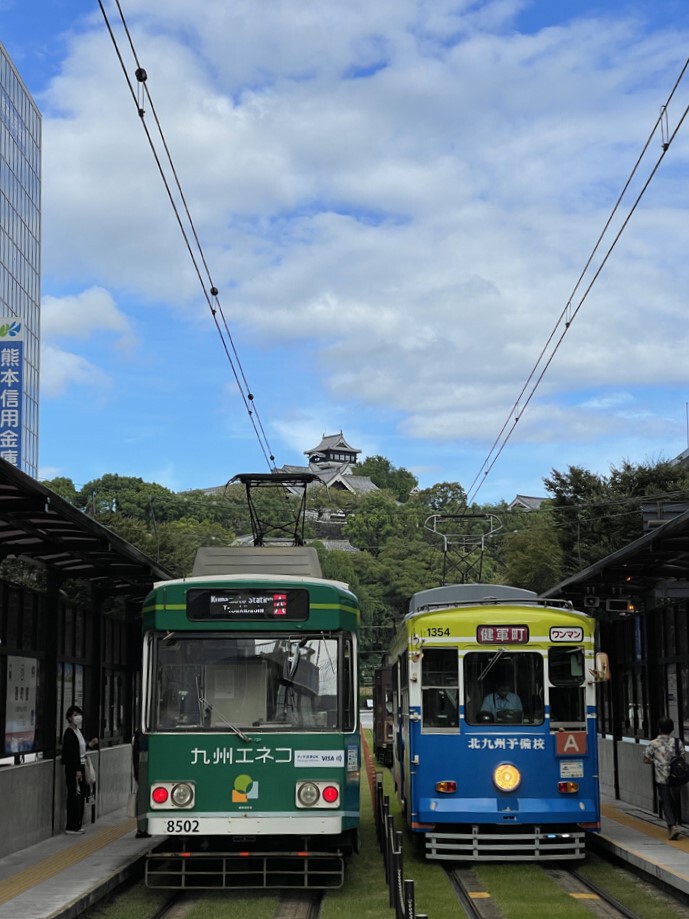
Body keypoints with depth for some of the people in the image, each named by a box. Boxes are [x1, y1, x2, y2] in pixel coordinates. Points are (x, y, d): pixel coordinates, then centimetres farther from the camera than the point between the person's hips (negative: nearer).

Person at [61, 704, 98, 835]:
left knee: (81, 796, 12)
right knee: (74, 796, -6)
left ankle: (77, 826, 20)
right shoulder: (69, 733, -14)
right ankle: (71, 827, -1)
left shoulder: (78, 731, 14)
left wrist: (90, 745, 9)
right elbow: (71, 753, -19)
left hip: (80, 767, 9)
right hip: (73, 768, -9)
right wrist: (77, 770, -22)